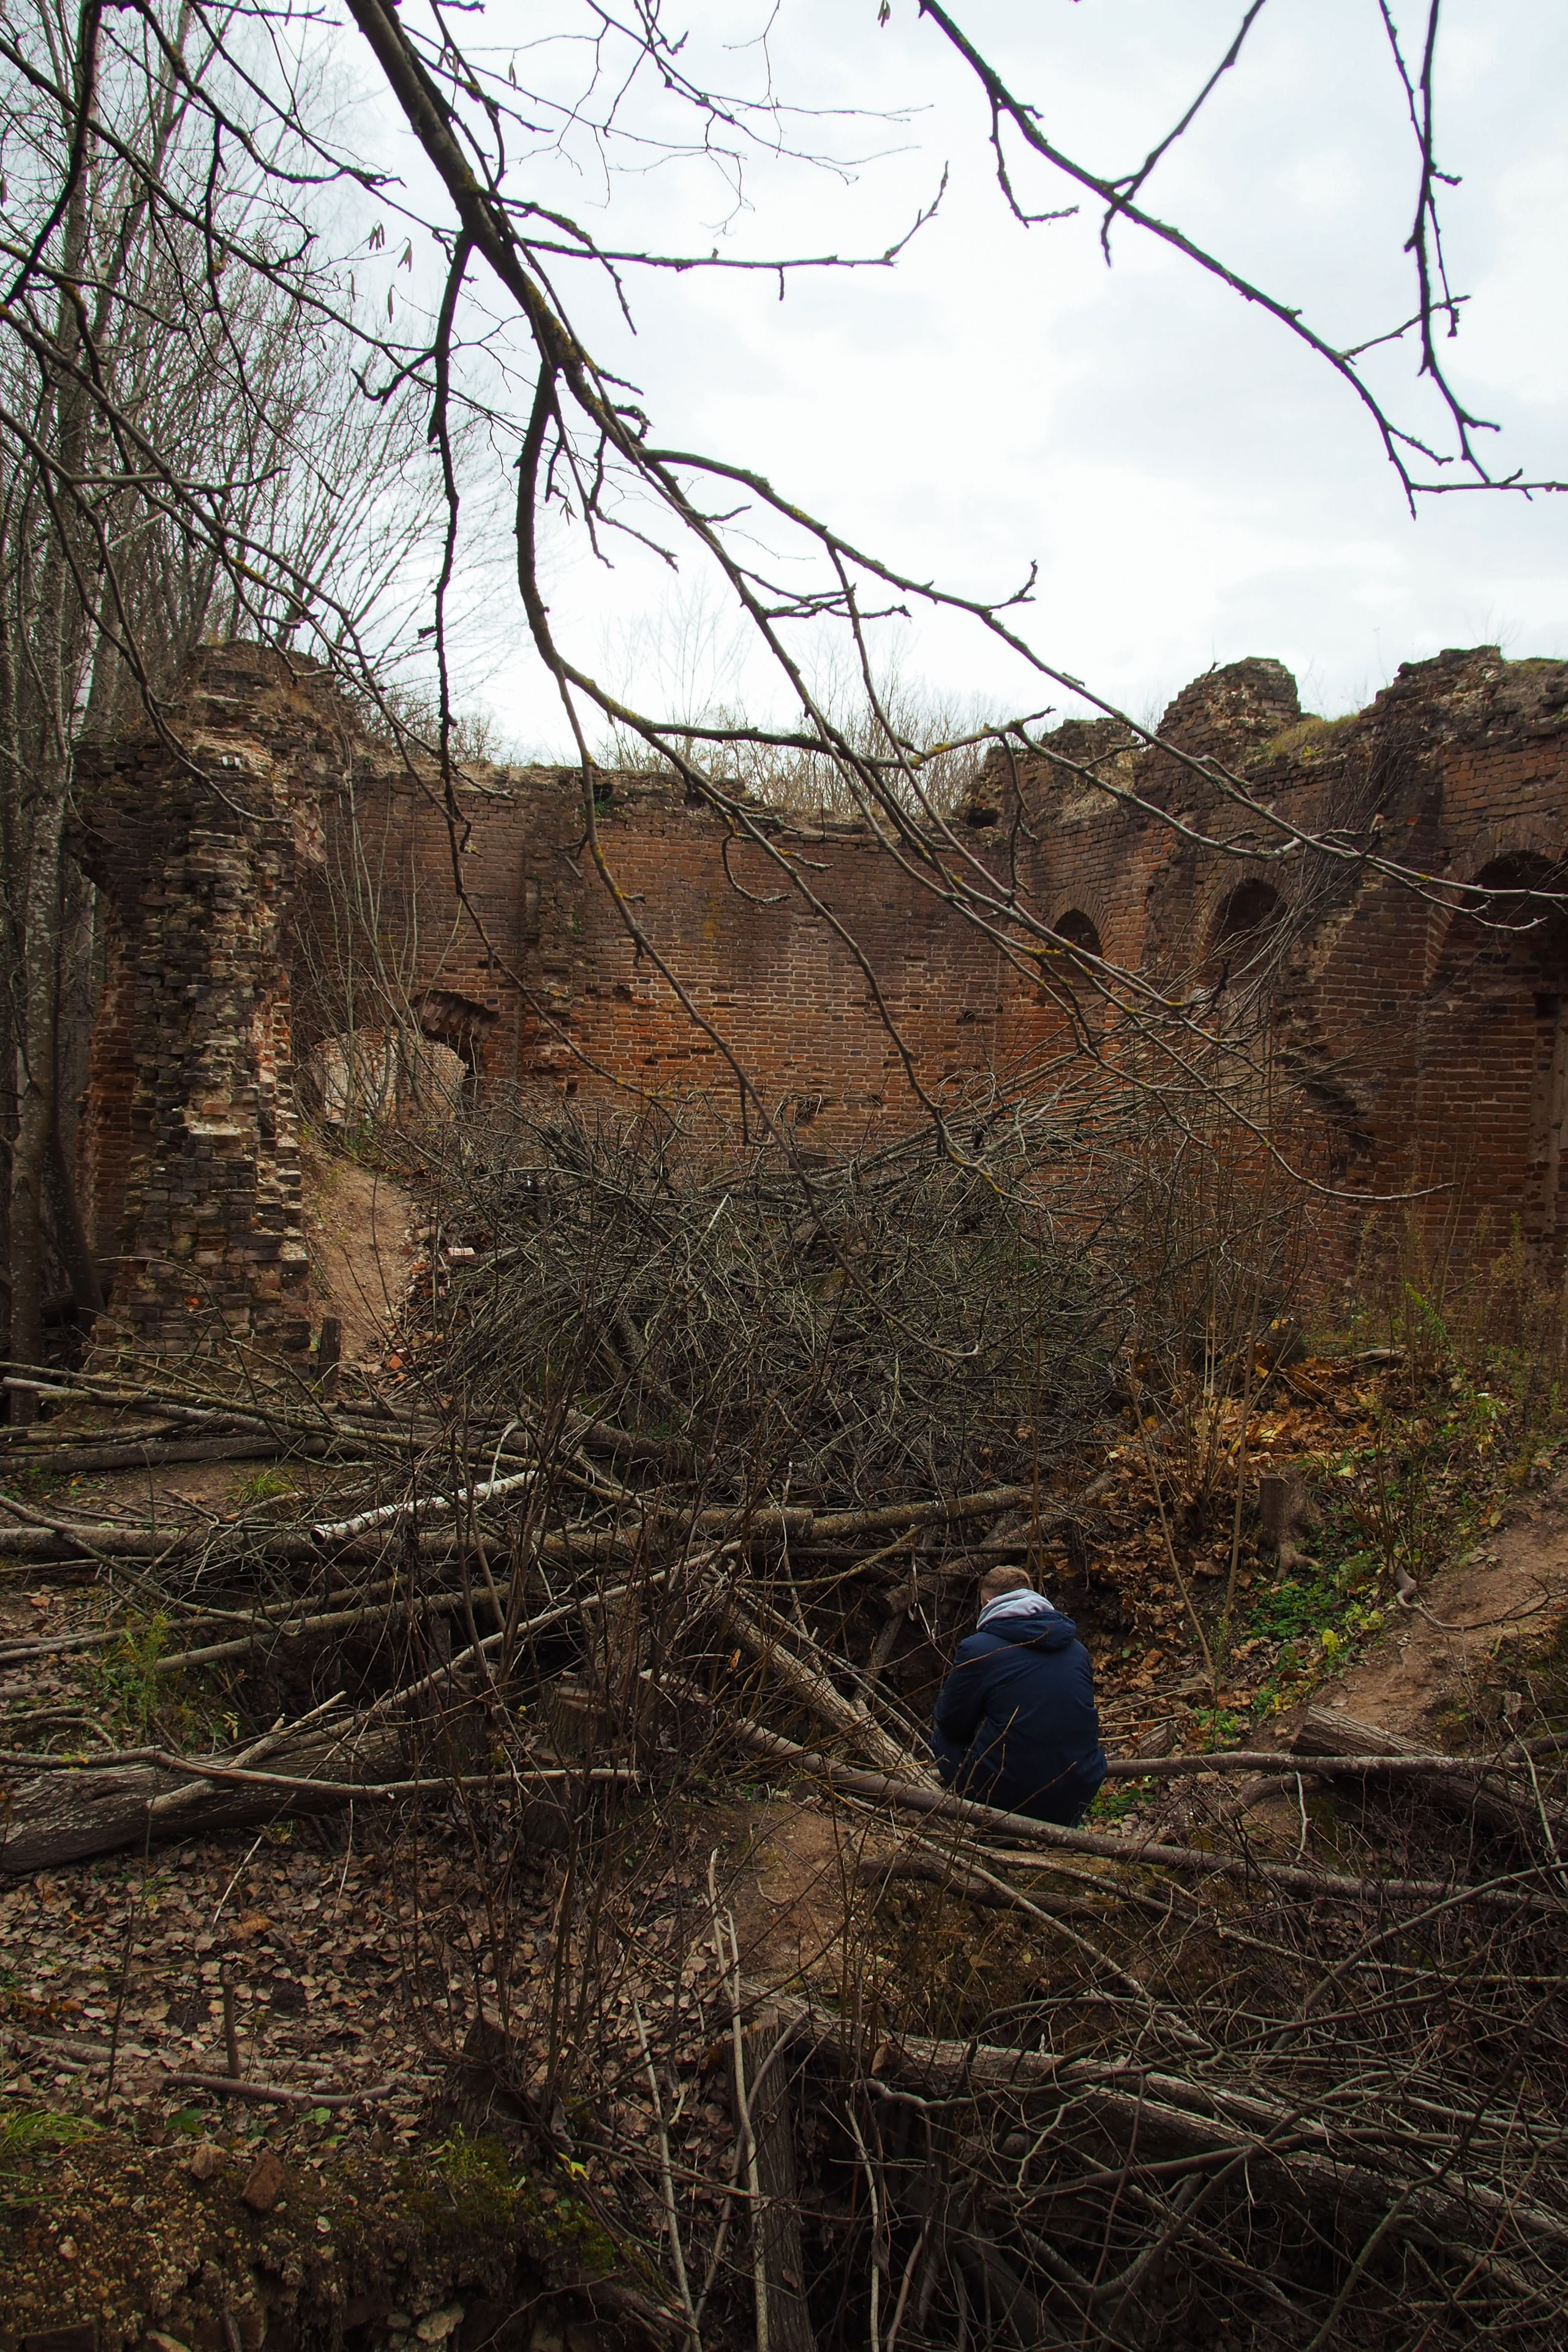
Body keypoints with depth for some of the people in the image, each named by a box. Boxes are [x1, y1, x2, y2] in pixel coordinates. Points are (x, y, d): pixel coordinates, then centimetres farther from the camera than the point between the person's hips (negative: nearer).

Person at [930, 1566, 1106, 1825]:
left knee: (942, 1736, 19)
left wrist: (945, 1695, 22)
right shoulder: (1078, 1649, 7)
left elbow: (951, 1724, 1)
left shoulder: (977, 1648, -9)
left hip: (1009, 1798, -4)